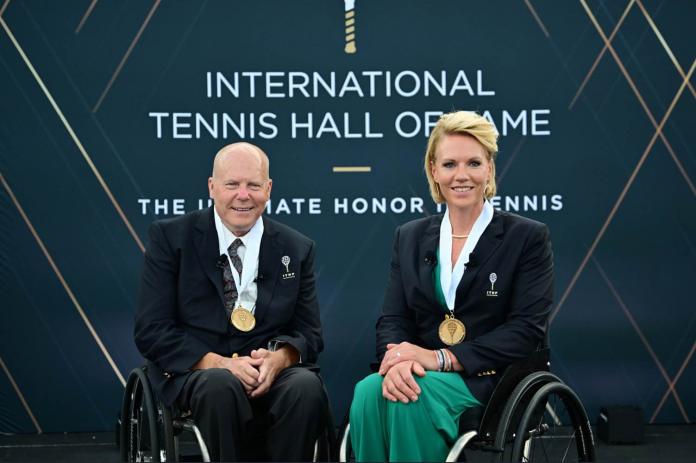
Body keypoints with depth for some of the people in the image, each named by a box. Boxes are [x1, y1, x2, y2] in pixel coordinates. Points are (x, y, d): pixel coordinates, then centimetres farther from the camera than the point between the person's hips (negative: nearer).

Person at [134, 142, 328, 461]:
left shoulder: (297, 249, 11)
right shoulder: (171, 237, 2)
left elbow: (308, 333, 10)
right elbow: (150, 331, -3)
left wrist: (278, 358, -14)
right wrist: (217, 363, -18)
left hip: (271, 372, 2)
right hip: (193, 371, -2)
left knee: (308, 387, -31)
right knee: (221, 385, -37)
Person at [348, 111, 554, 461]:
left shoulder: (527, 237, 2)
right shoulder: (410, 237, 15)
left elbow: (527, 329, -8)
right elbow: (392, 319, 7)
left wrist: (440, 358, -18)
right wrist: (399, 360, -19)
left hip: (490, 381, -3)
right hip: (420, 377, 3)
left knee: (413, 397, -34)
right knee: (369, 390, -31)